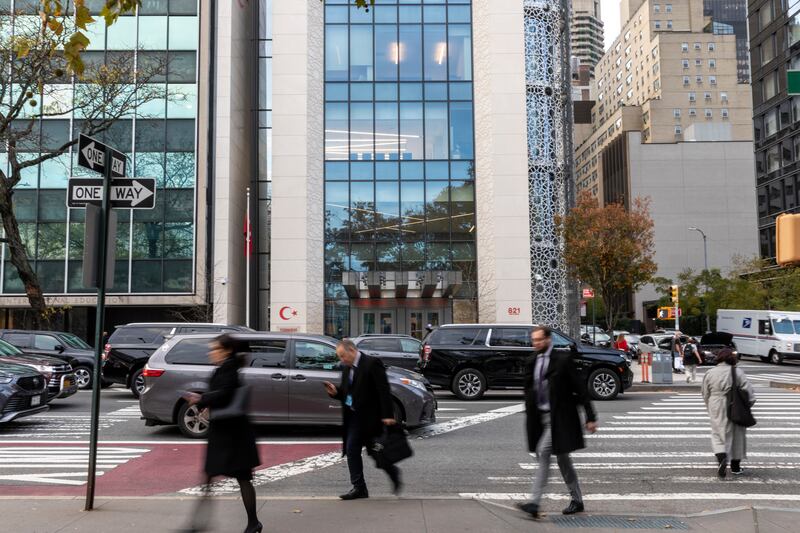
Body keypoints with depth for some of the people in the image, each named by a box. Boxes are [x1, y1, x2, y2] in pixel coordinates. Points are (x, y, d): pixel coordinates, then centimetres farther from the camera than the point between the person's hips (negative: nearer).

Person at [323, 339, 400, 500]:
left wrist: (388, 415, -21)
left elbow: (383, 390, -16)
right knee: (351, 450, 4)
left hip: (369, 417, -7)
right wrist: (335, 392, -5)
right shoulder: (347, 368, 11)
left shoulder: (372, 363, -13)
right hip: (353, 416, 8)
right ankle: (359, 487, 11)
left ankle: (393, 473, 27)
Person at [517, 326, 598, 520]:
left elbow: (580, 388, -8)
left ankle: (534, 503, -14)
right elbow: (529, 391, 13)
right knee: (562, 457, 15)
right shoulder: (532, 362, 9)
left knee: (543, 453, -16)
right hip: (541, 417, 6)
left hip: (559, 417, -6)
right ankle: (577, 500, 29)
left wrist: (590, 417, -9)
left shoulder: (563, 359, -9)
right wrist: (529, 418, 3)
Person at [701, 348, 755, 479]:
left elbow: (706, 395, 7)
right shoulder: (737, 372, -8)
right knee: (736, 436, 14)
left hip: (717, 410, 1)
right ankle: (735, 467, 22)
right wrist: (749, 403, 6)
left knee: (718, 435, 9)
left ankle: (722, 458, -18)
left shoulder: (709, 373, 0)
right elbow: (748, 390, -9)